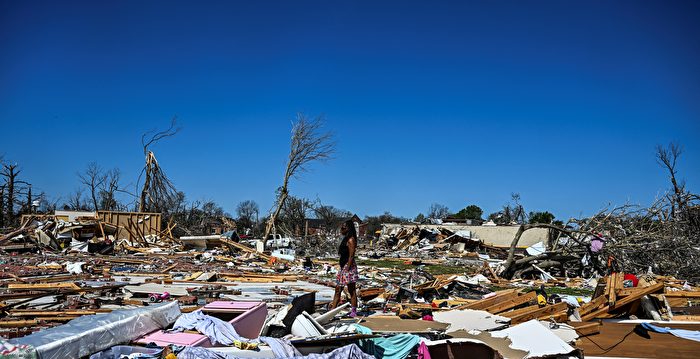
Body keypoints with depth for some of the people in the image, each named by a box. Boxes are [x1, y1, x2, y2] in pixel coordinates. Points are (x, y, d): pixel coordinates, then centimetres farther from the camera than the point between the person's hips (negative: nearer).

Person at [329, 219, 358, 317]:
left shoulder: (351, 240, -14)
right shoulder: (346, 239, 16)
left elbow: (351, 256, -18)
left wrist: (348, 268, -20)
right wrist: (343, 268, 19)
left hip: (349, 267, -10)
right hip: (343, 267, 10)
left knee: (352, 290, -2)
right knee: (338, 289, 11)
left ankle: (354, 312, 6)